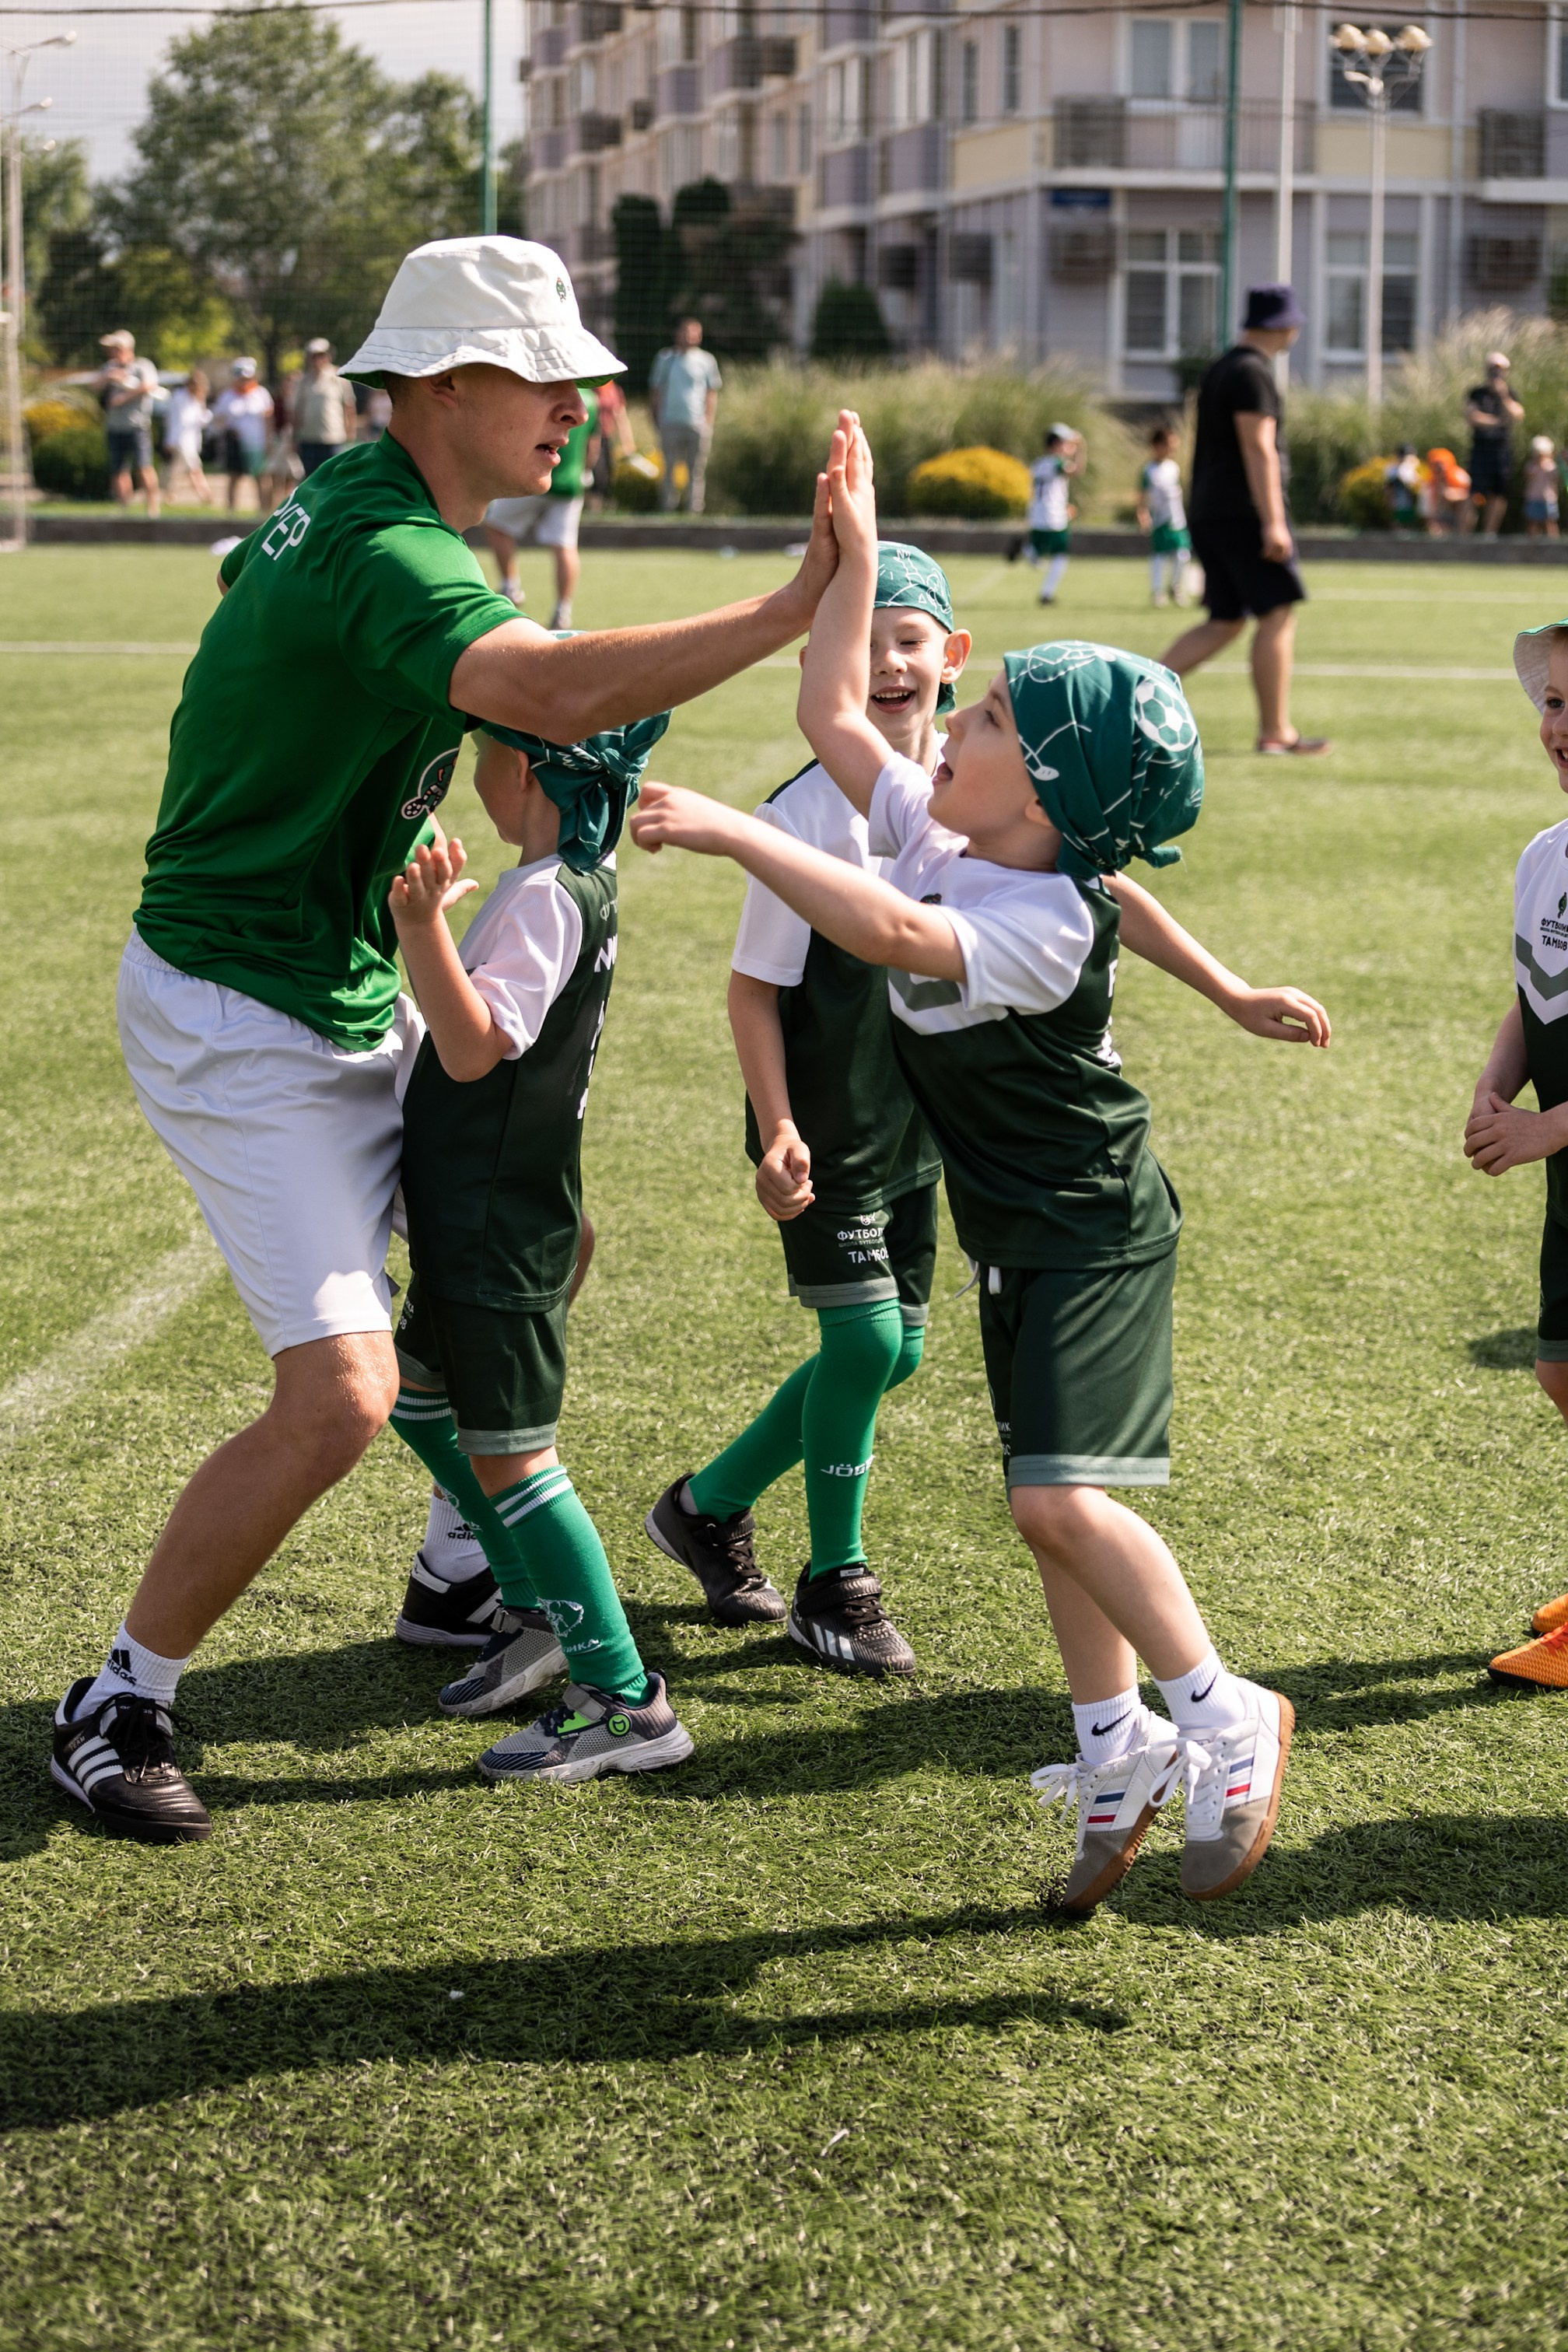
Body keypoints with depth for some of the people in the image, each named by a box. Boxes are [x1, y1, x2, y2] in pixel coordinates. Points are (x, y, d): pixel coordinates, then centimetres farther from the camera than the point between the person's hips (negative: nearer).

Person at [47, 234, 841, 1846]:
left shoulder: (352, 502, 5)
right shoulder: (385, 553, -27)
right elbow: (556, 693, -45)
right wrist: (795, 608, -44)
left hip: (358, 997, 10)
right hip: (238, 1026, -10)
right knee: (340, 1398, -15)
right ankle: (116, 1706, 3)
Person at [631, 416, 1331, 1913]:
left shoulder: (1048, 923, -27)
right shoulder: (936, 838, -1)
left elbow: (894, 934, -44)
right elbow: (832, 717, 5)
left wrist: (730, 832, -46)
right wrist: (853, 550, -2)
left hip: (1097, 1233, -9)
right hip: (1018, 1239, 9)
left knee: (1060, 1496, -19)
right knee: (1053, 1504, 12)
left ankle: (1224, 1721, -3)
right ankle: (1118, 1749, 24)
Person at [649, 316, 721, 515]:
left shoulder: (706, 360, 6)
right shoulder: (664, 359, 9)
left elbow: (712, 394, 8)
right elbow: (655, 392, 12)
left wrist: (708, 424, 0)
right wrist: (657, 420, 6)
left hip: (698, 425, -1)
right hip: (670, 423, 1)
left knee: (696, 472, -1)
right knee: (670, 470, 2)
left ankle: (694, 512, 2)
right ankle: (668, 511, 6)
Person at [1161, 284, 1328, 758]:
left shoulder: (1221, 369, 19)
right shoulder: (1252, 373, -11)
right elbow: (1258, 450, -19)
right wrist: (1273, 522, -22)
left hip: (1207, 514, 10)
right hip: (1243, 511, -10)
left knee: (1225, 622, 10)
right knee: (1278, 615, -5)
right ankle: (1274, 732, -5)